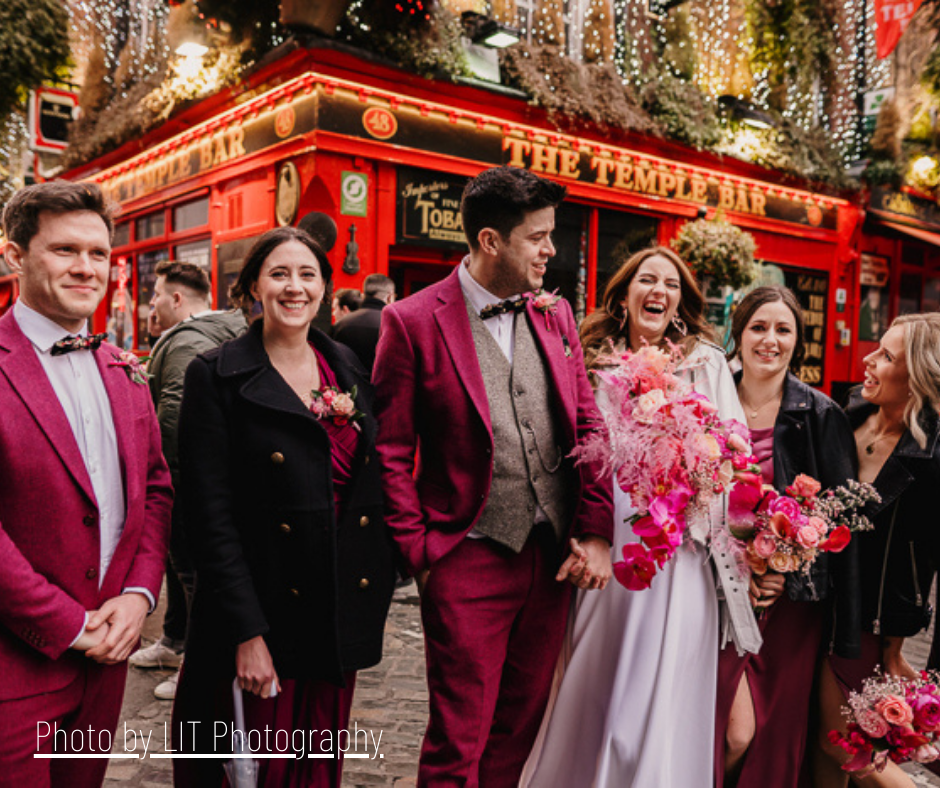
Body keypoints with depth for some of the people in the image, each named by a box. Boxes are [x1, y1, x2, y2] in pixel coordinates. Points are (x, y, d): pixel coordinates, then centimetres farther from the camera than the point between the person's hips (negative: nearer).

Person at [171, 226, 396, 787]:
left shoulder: (350, 368, 8)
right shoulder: (217, 377, -7)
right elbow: (210, 516, -11)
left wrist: (381, 586, 8)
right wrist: (246, 632, -15)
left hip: (345, 606, 5)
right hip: (265, 609, -4)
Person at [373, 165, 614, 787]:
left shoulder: (556, 315, 7)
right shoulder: (413, 321, -8)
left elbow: (589, 426, 7)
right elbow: (392, 452, -7)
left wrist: (596, 533, 0)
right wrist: (419, 555, -8)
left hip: (555, 557, 5)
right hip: (469, 562, -5)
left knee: (520, 726, 20)